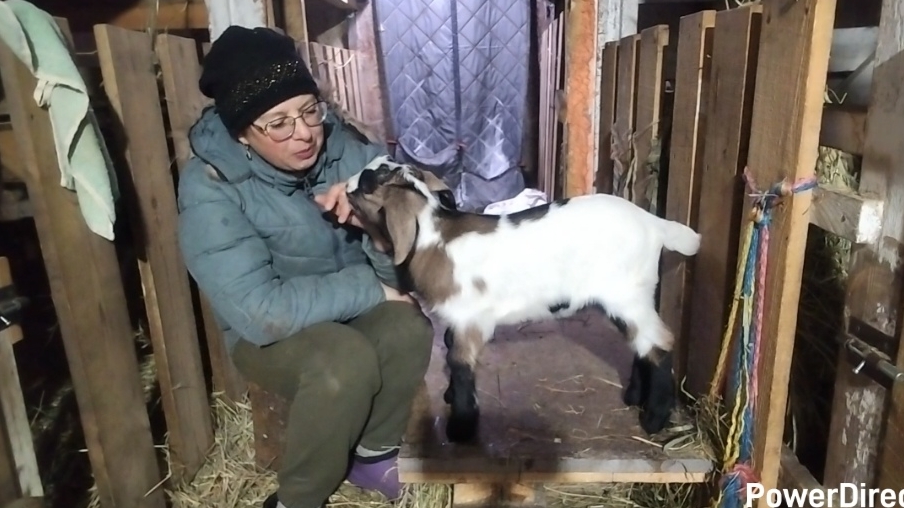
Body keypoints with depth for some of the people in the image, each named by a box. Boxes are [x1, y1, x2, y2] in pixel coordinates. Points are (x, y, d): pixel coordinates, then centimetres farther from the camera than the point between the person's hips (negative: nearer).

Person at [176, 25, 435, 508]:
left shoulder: (341, 143, -12)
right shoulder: (210, 188, -24)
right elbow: (260, 310, -32)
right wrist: (371, 288, -27)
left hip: (354, 308, 4)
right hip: (271, 333, -3)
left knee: (408, 326, -27)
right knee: (345, 360, -33)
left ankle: (374, 451, 1)